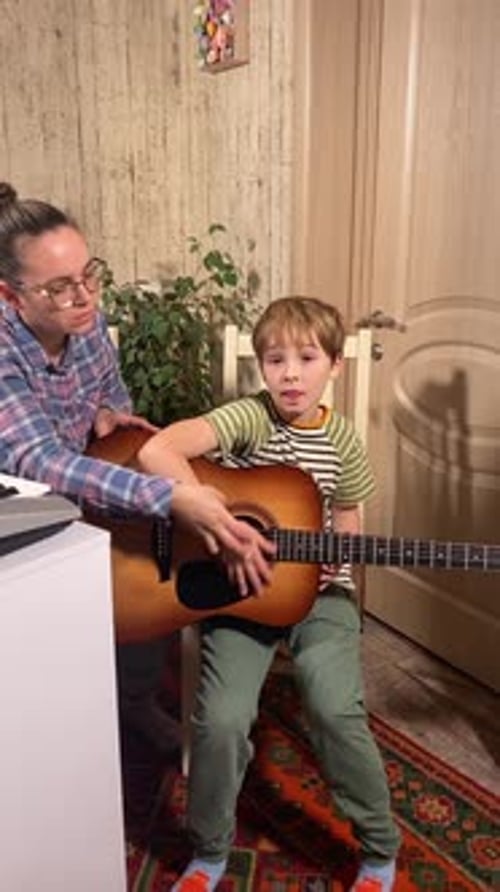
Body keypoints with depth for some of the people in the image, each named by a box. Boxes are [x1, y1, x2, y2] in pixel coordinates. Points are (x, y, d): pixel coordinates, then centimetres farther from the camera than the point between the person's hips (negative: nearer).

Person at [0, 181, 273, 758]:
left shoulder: (86, 322, -9)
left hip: (81, 500, 5)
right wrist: (172, 499, -52)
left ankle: (136, 699, 14)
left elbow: (112, 390, 11)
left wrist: (106, 413, -14)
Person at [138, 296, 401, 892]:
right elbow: (155, 451, -30)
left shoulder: (341, 440, -1)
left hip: (317, 591, 2)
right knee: (222, 719, -18)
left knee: (336, 710, -19)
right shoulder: (250, 418, -14)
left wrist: (337, 556, -9)